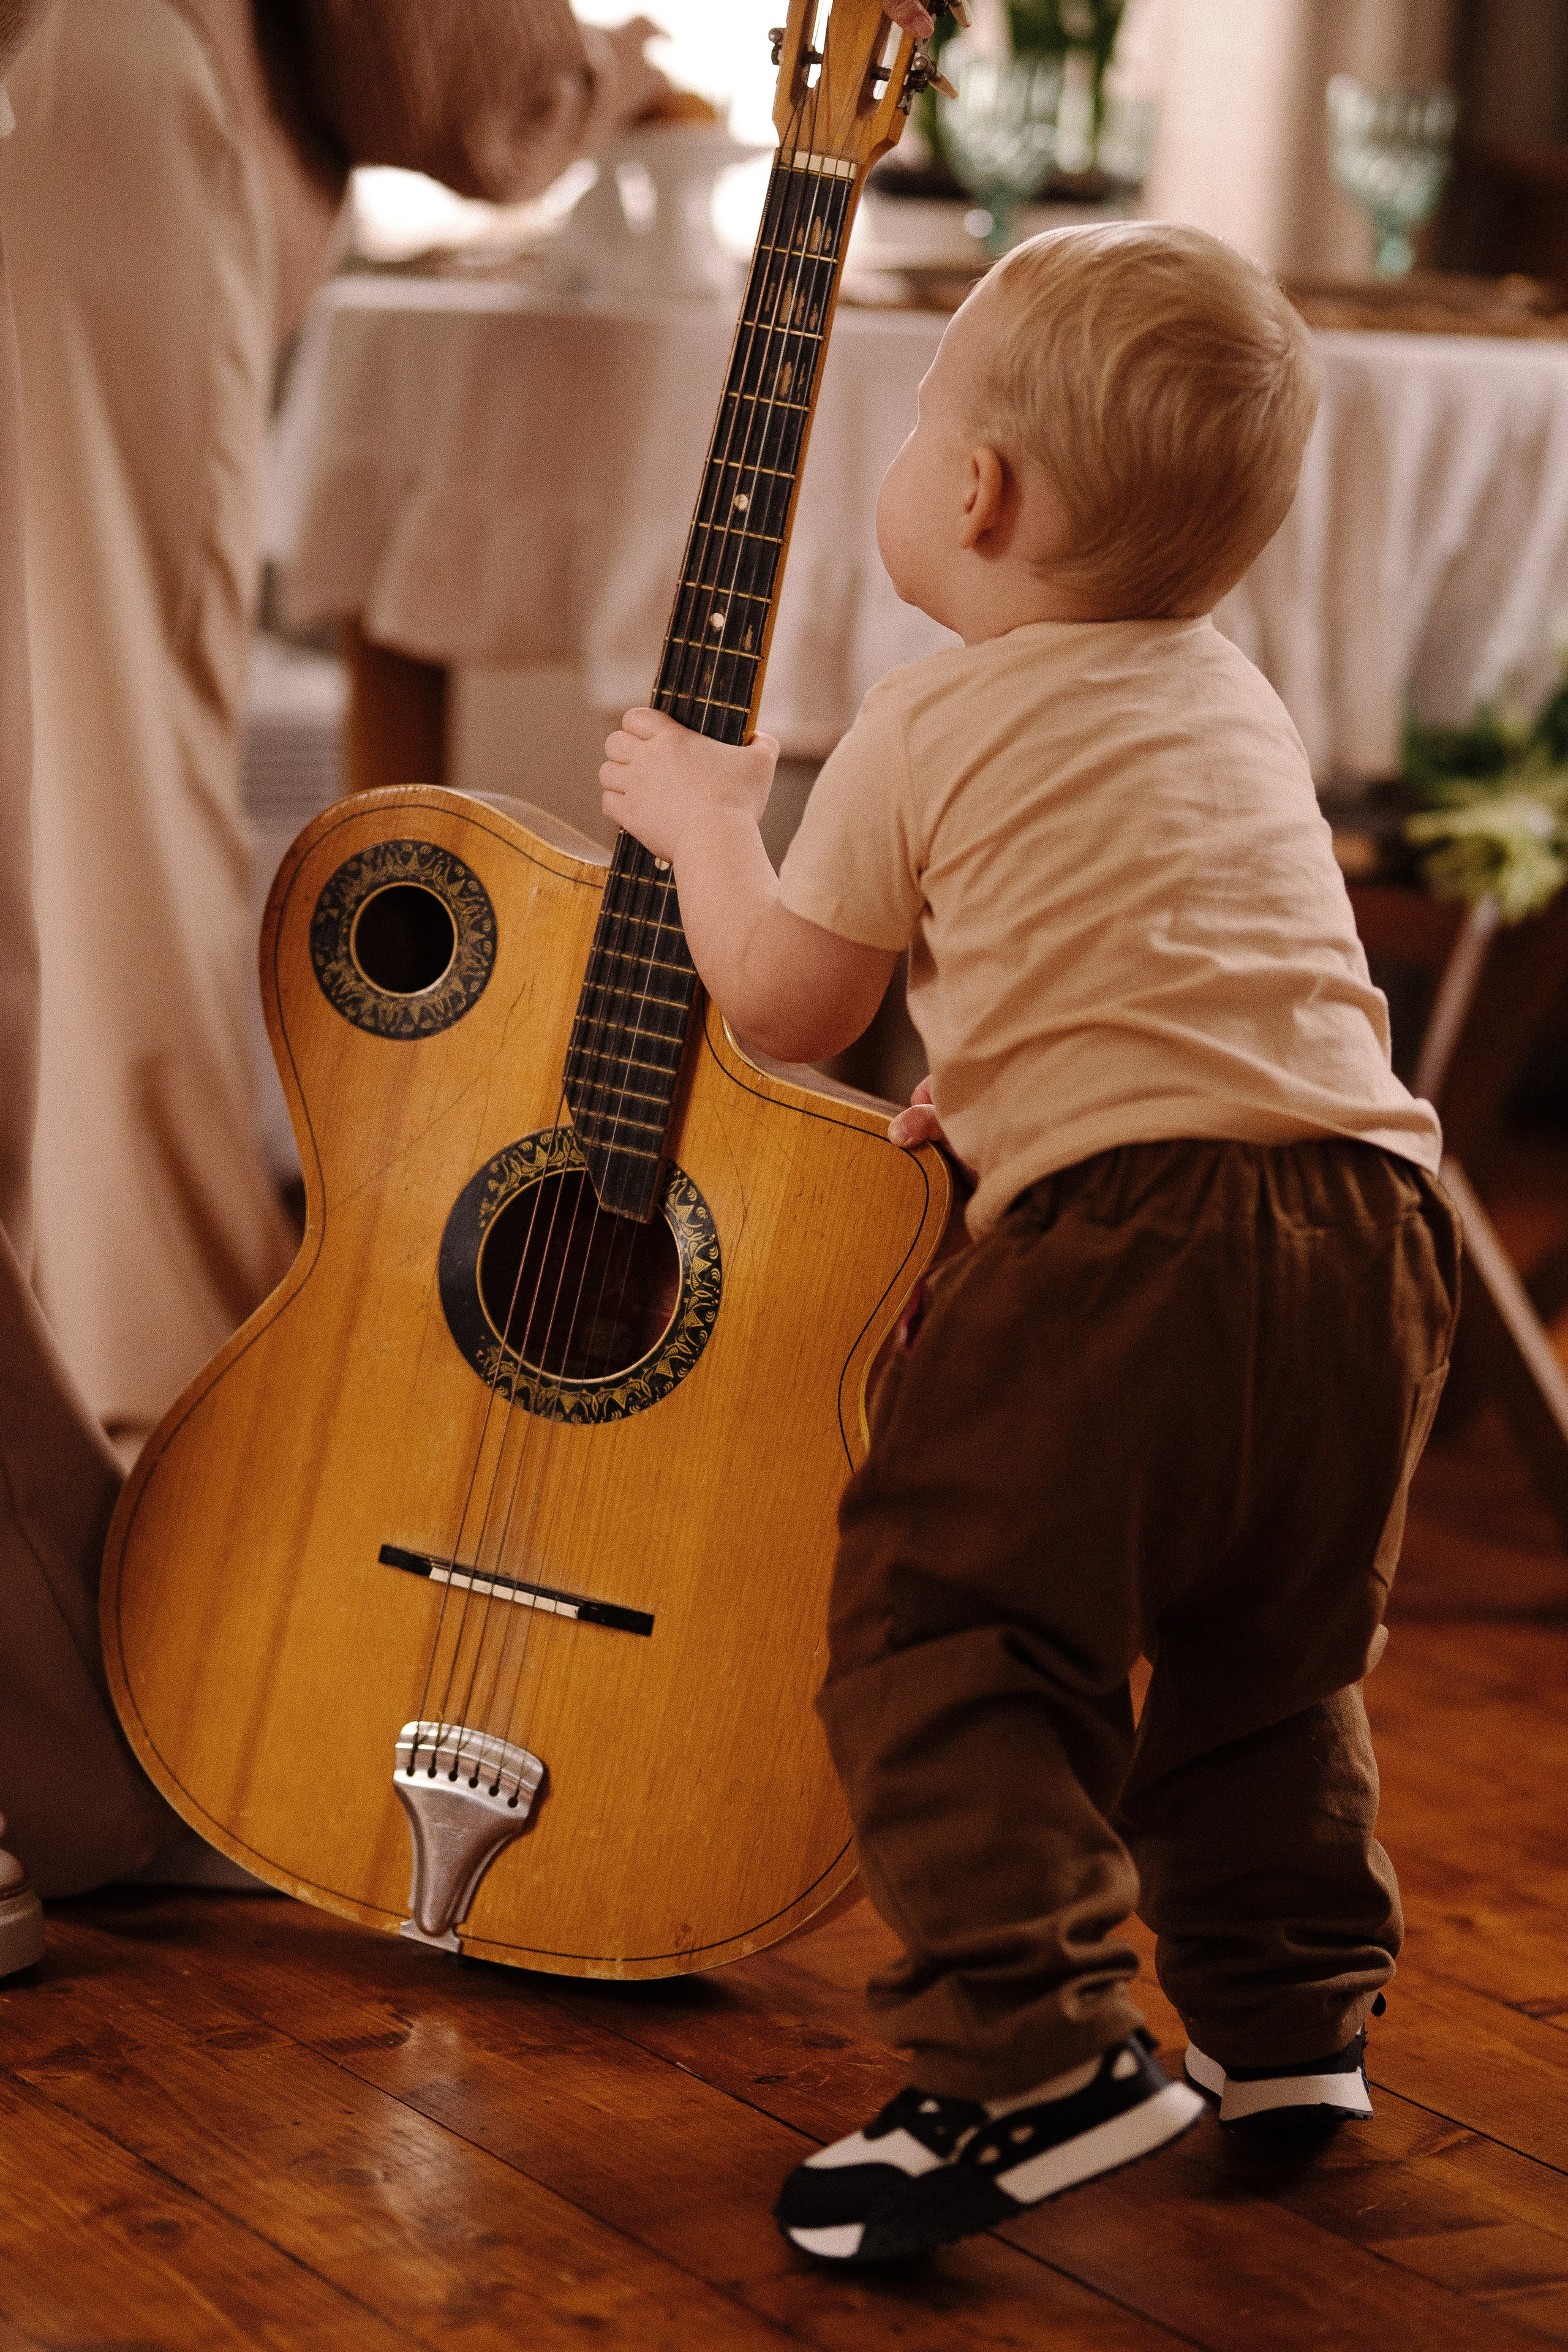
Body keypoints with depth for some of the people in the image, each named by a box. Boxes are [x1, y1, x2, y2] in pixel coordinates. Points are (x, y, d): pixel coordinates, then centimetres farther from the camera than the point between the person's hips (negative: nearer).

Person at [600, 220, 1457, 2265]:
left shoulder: (931, 735, 0)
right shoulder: (1236, 703, 21)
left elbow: (785, 1007, 11)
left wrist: (702, 818, 27)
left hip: (1125, 1241, -7)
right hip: (1374, 1210, 8)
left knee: (945, 1628, -2)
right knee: (1270, 1653, 24)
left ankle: (1037, 2056, -12)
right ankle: (1288, 2019, 30)